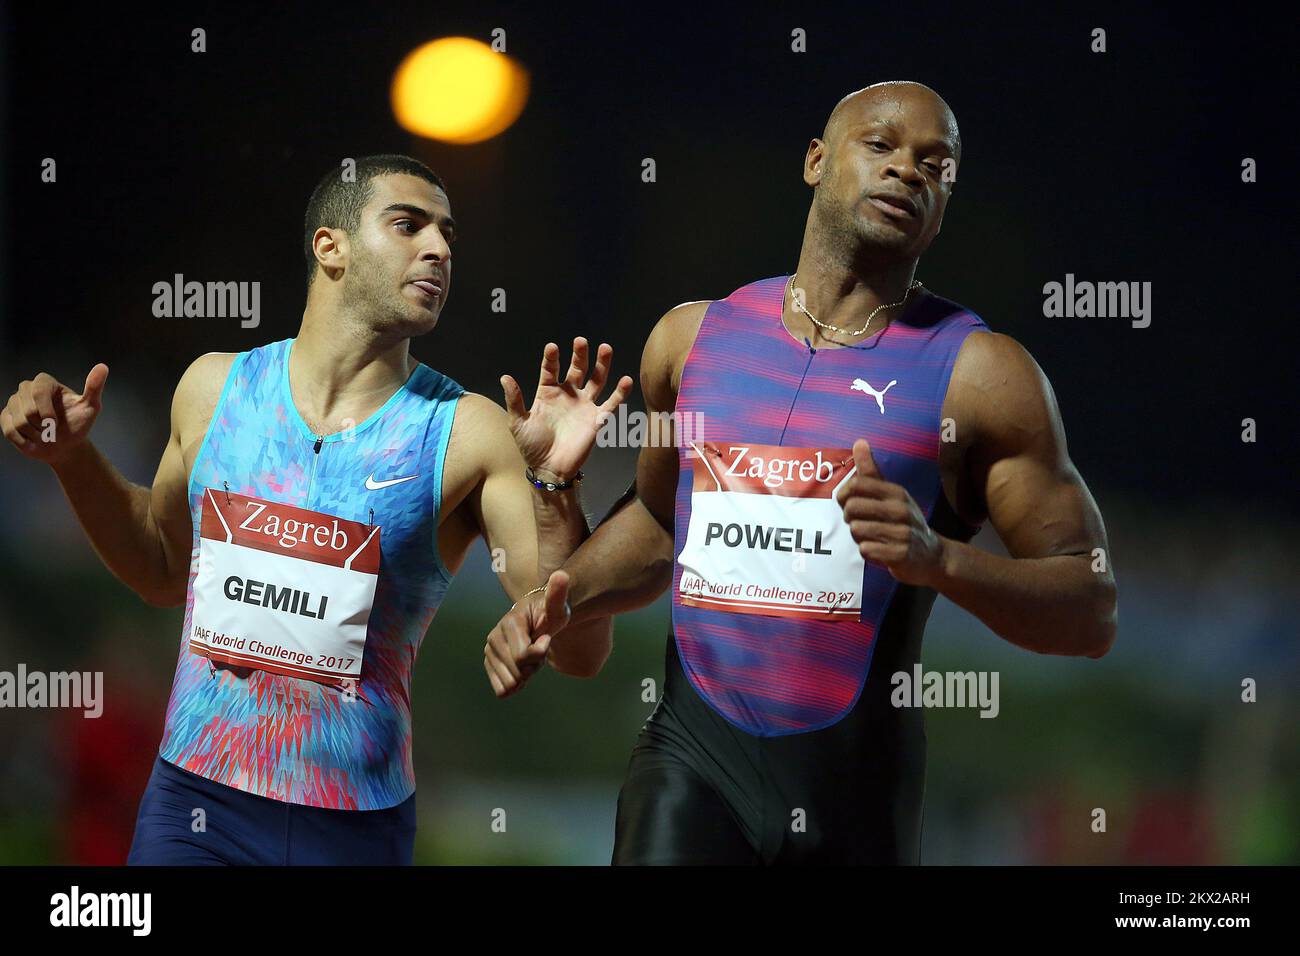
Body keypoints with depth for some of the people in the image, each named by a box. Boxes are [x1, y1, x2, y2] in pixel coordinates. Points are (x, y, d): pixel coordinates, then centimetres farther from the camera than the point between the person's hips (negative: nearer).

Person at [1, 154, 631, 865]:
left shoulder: (469, 433, -6)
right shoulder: (215, 387, 2)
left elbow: (576, 654, -11)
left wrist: (552, 485, -21)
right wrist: (73, 459, 7)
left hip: (354, 829, -2)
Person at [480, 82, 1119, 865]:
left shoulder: (980, 373, -2)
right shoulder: (694, 337, 10)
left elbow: (1091, 611, -4)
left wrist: (941, 559, -20)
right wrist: (559, 601, 10)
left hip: (858, 791, -1)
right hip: (696, 760, 1)